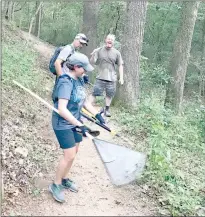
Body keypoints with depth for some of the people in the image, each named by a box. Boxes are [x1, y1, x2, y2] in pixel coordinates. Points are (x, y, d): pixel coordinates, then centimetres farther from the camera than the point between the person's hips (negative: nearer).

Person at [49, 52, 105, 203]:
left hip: (75, 122, 9)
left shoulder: (79, 79, 1)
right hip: (63, 125, -9)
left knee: (74, 153, 18)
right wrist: (80, 125, -34)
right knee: (69, 156, -4)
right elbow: (62, 109, -34)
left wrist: (97, 114, 1)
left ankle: (65, 180, 38)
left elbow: (84, 101, 11)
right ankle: (56, 185, 17)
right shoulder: (66, 83, -26)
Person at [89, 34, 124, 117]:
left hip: (112, 78, 2)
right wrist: (93, 55, -21)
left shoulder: (116, 53, 4)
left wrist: (121, 77, 3)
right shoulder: (99, 50, 1)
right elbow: (92, 62, 0)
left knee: (109, 94, 9)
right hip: (100, 77, -2)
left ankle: (107, 110, 25)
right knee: (94, 93, -4)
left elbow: (120, 65, 8)